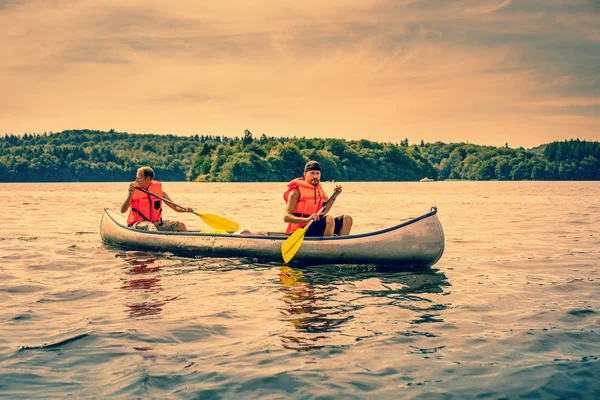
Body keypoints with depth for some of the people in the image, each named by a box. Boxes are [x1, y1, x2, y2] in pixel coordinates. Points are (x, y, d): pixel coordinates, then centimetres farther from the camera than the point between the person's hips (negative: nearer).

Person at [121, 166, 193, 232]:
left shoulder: (159, 192, 5)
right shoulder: (134, 192, 0)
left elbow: (176, 207, 7)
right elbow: (123, 210, -8)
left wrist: (186, 210, -14)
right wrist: (130, 195, -20)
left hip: (156, 223, 3)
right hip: (138, 223, -3)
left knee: (180, 225, -12)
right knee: (150, 226, -37)